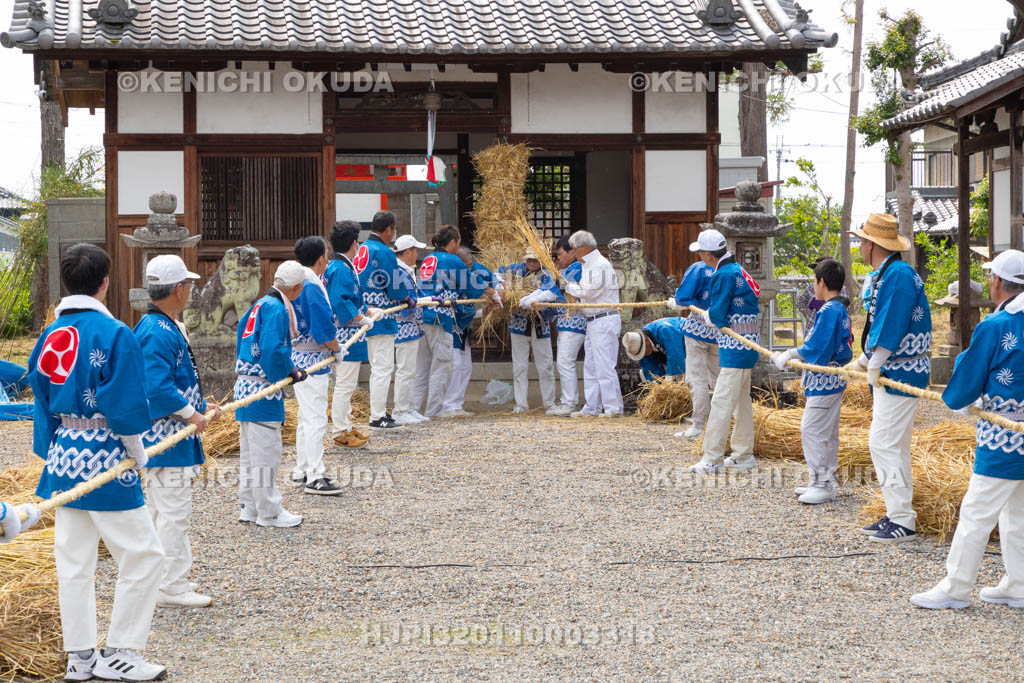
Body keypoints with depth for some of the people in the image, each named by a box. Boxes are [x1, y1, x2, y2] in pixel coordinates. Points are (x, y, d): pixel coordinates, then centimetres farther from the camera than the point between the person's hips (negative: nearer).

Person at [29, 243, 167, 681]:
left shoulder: (50, 336, 6)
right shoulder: (114, 334, -14)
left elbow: (41, 399, 10)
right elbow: (126, 405, -15)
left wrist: (51, 454, 18)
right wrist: (137, 455, -2)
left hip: (64, 459, 8)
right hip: (104, 459, -7)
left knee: (73, 560, 12)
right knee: (143, 555, 2)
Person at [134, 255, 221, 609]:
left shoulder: (165, 327, 14)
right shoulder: (158, 332, -20)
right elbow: (158, 388, -27)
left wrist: (201, 405, 19)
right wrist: (192, 415, -17)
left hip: (167, 437, 11)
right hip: (166, 439, -11)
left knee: (163, 511, 16)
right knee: (173, 512, -5)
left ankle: (166, 581, 25)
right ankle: (172, 587, 0)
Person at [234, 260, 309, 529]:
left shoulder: (261, 304, 13)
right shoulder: (277, 310, -16)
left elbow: (242, 327, 23)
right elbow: (274, 350, -26)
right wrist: (292, 372, -12)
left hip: (246, 384, 10)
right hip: (263, 390, -10)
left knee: (250, 451, 17)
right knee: (266, 453, -2)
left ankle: (250, 507, 26)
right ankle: (269, 513, 5)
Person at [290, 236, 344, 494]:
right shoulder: (312, 286, -19)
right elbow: (323, 328, -21)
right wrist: (336, 347, -4)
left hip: (299, 359, 10)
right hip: (312, 360, -10)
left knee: (306, 417, 18)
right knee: (316, 418, -6)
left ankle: (301, 471, 25)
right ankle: (314, 477, -4)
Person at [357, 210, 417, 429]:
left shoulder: (360, 251, 10)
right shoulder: (385, 253, -16)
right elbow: (395, 290, -15)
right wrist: (408, 299, 7)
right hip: (380, 318, -9)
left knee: (377, 366, 19)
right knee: (383, 367, -4)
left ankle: (379, 411, 26)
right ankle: (377, 417, -3)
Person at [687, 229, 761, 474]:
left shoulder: (724, 275, -17)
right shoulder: (737, 269, 13)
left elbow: (717, 316, -20)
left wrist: (704, 315, 3)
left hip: (736, 346, -10)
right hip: (747, 343, 10)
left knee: (722, 401, -9)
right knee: (741, 399, 16)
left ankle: (712, 459, -8)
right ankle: (743, 455, 23)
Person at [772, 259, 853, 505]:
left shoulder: (828, 311, -19)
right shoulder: (842, 309, 11)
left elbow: (816, 348, -23)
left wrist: (790, 355, -9)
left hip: (824, 382, -11)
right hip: (834, 379, 11)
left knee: (812, 430, -7)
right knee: (828, 432, 15)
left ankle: (822, 484, -5)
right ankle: (827, 482, 23)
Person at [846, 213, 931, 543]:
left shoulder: (899, 275, -19)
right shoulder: (885, 275, 14)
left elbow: (891, 326, -24)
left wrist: (874, 366, -20)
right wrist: (863, 360, 21)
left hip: (901, 373, -11)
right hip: (887, 373, 11)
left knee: (885, 443, -10)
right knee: (891, 445, 15)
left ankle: (903, 521, -6)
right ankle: (897, 514, 22)